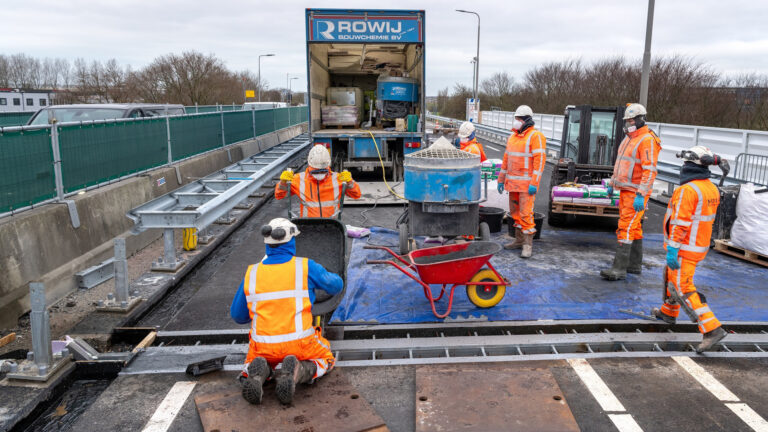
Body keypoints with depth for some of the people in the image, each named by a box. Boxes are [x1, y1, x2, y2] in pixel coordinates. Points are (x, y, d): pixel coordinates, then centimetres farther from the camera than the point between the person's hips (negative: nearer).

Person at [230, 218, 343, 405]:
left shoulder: (251, 273, 1)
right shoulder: (305, 267, -6)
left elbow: (237, 316, 12)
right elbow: (336, 286, 11)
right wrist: (327, 276, 34)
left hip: (263, 346, 3)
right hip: (299, 343, -2)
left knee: (251, 363, 35)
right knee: (325, 359, 27)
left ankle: (258, 373, -4)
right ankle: (297, 372, -7)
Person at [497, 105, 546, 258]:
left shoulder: (535, 136, -11)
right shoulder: (513, 136, 14)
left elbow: (540, 160, -16)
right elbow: (506, 159, 18)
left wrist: (534, 183, -21)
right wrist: (501, 179, 16)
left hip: (527, 183, -8)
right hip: (513, 182, 8)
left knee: (526, 213, -10)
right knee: (515, 212, 13)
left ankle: (528, 245, -4)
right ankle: (519, 240, 24)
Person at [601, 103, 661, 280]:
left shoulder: (647, 140, -14)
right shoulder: (629, 138, 16)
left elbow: (649, 170, -21)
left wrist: (640, 195, -25)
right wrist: (612, 183, 24)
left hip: (636, 193, -9)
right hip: (625, 190, 10)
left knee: (626, 228, -12)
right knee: (634, 227, 15)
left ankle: (619, 268, -12)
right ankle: (635, 265, 23)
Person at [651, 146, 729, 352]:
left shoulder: (687, 190, -22)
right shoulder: (712, 189, 6)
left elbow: (680, 223, -24)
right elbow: (707, 218, 15)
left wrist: (672, 249, -21)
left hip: (685, 249, -9)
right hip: (700, 245, 9)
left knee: (683, 289, -7)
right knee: (672, 277, 26)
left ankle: (712, 329, -10)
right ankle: (668, 312, 43)